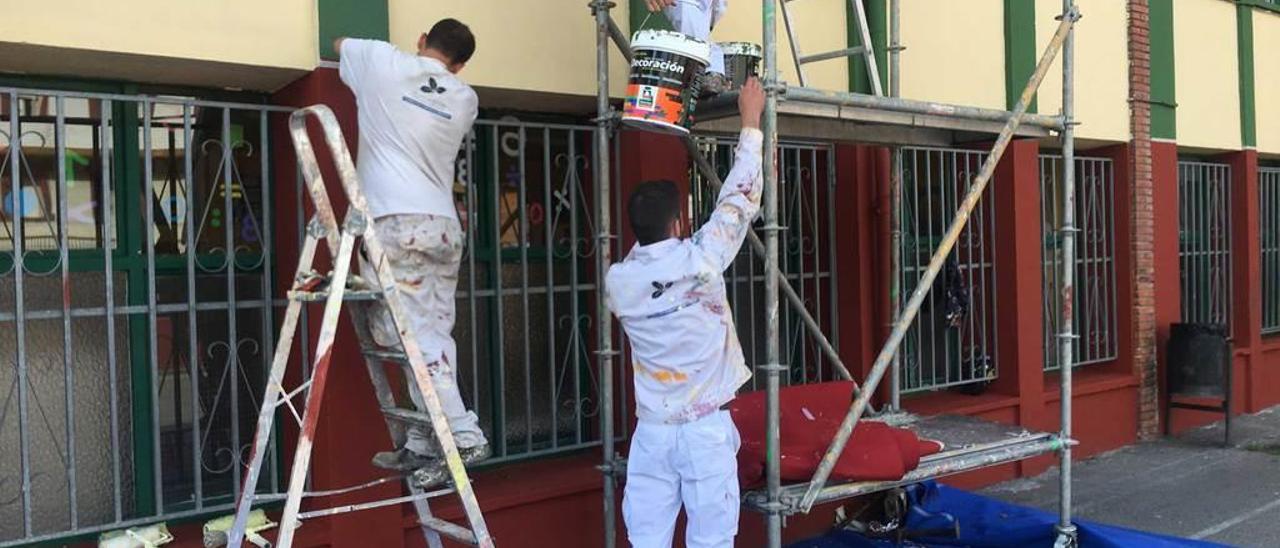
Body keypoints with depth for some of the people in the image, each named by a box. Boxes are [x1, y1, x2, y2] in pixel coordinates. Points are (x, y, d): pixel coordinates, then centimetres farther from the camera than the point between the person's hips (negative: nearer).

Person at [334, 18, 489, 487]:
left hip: (395, 223, -5)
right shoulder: (466, 99, 13)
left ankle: (464, 436, -12)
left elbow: (340, 43, 26)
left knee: (413, 337, -7)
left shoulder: (384, 62, 5)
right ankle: (421, 447, 10)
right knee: (431, 335, 6)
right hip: (444, 226, 5)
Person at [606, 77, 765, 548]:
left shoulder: (618, 280, -1)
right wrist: (751, 122, 6)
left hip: (651, 430, 4)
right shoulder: (698, 262, -13)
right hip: (706, 428, -3)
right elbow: (737, 202, -3)